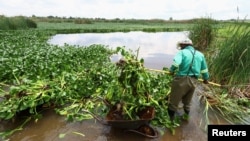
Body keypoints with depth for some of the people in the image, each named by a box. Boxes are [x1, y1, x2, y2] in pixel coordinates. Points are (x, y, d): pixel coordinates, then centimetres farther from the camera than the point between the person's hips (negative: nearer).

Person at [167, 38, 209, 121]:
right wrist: (206, 78, 34)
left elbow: (176, 62, -26)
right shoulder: (200, 54, 14)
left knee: (174, 100, 6)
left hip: (181, 79, -6)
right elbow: (204, 69, 21)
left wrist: (171, 71, -11)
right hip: (193, 81, 6)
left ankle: (170, 118, 18)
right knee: (187, 100, 24)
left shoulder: (182, 52, -5)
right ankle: (186, 116, 41)